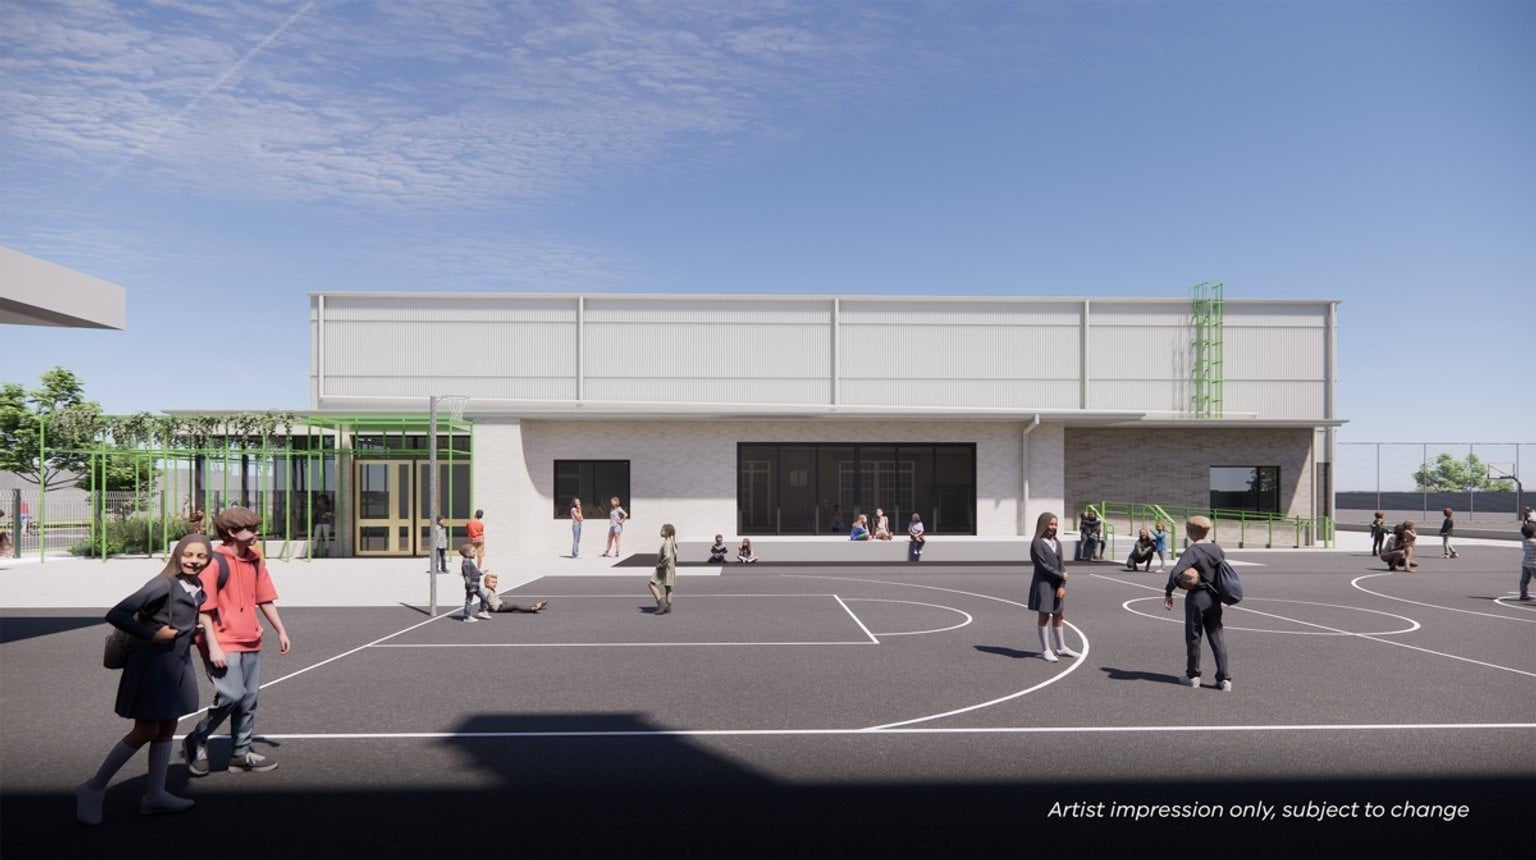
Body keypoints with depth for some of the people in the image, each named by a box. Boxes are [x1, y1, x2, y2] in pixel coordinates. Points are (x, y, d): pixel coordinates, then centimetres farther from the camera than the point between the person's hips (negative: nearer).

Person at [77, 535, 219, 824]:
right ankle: (93, 790, 16)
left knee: (167, 728, 14)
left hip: (179, 664, 8)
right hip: (153, 665, -8)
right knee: (146, 731, -3)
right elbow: (116, 615, -21)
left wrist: (195, 622, 3)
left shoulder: (197, 586, 5)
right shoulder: (163, 585, -19)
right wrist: (151, 634, -20)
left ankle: (154, 795, 25)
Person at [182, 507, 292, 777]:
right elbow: (204, 607, -13)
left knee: (249, 699, 10)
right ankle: (196, 741, 11)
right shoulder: (214, 562, -11)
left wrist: (281, 632, 18)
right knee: (231, 695, -13)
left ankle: (241, 753, 21)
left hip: (251, 643, 7)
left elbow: (265, 599, 17)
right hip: (223, 645, -7)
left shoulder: (254, 561, 10)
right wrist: (213, 646, -16)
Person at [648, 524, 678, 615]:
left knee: (651, 584, -5)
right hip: (670, 568, 10)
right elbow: (674, 554, 21)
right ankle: (668, 608, 16)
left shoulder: (667, 543, -20)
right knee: (668, 587, 13)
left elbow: (667, 556, -32)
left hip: (665, 569, -10)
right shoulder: (672, 542, 10)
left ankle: (661, 603, -9)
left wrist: (660, 565, -21)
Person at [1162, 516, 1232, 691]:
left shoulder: (1192, 551, -16)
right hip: (1214, 598, 5)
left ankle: (1193, 675, 17)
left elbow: (1176, 573, -25)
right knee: (1217, 637, 8)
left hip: (1196, 598, -5)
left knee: (1193, 637, 8)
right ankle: (1224, 678, 6)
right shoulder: (1217, 550, 4)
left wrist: (1168, 592, -15)